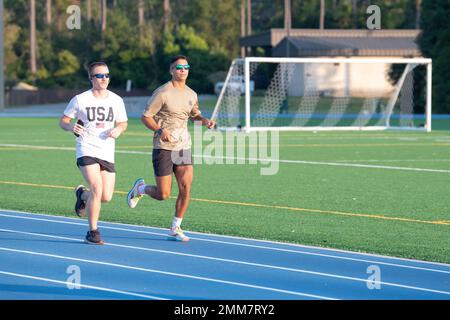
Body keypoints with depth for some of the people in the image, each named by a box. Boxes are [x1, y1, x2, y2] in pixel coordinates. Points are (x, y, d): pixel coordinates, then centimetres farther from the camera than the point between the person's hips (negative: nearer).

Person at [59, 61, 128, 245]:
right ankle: (93, 232, -9)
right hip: (86, 151, -4)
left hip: (107, 154, 4)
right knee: (97, 188, -22)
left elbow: (123, 123, 17)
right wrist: (71, 127, -18)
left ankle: (82, 194, 36)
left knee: (106, 197, 1)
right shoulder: (80, 99, -3)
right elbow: (63, 121, 4)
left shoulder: (116, 100, 7)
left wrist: (118, 130, -7)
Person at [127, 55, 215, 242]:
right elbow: (145, 117, -9)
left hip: (183, 147, 5)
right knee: (163, 195, -4)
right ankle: (140, 188, 29)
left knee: (186, 188, -7)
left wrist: (204, 120, 6)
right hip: (163, 147, -5)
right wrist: (160, 130, -26)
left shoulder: (191, 94, 9)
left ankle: (175, 229, 7)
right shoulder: (162, 93, -11)